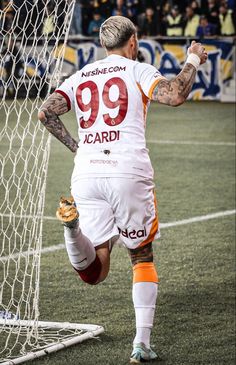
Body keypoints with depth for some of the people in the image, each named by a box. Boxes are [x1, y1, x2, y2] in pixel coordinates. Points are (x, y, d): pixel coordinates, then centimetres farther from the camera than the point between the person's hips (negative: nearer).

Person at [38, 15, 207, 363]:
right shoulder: (138, 71, 6)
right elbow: (176, 95, -11)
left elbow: (46, 112, 6)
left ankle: (73, 226, -29)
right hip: (129, 171, -3)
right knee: (143, 258, 15)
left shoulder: (80, 77, 18)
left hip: (86, 174, 3)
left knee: (94, 273, 2)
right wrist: (194, 61, 6)